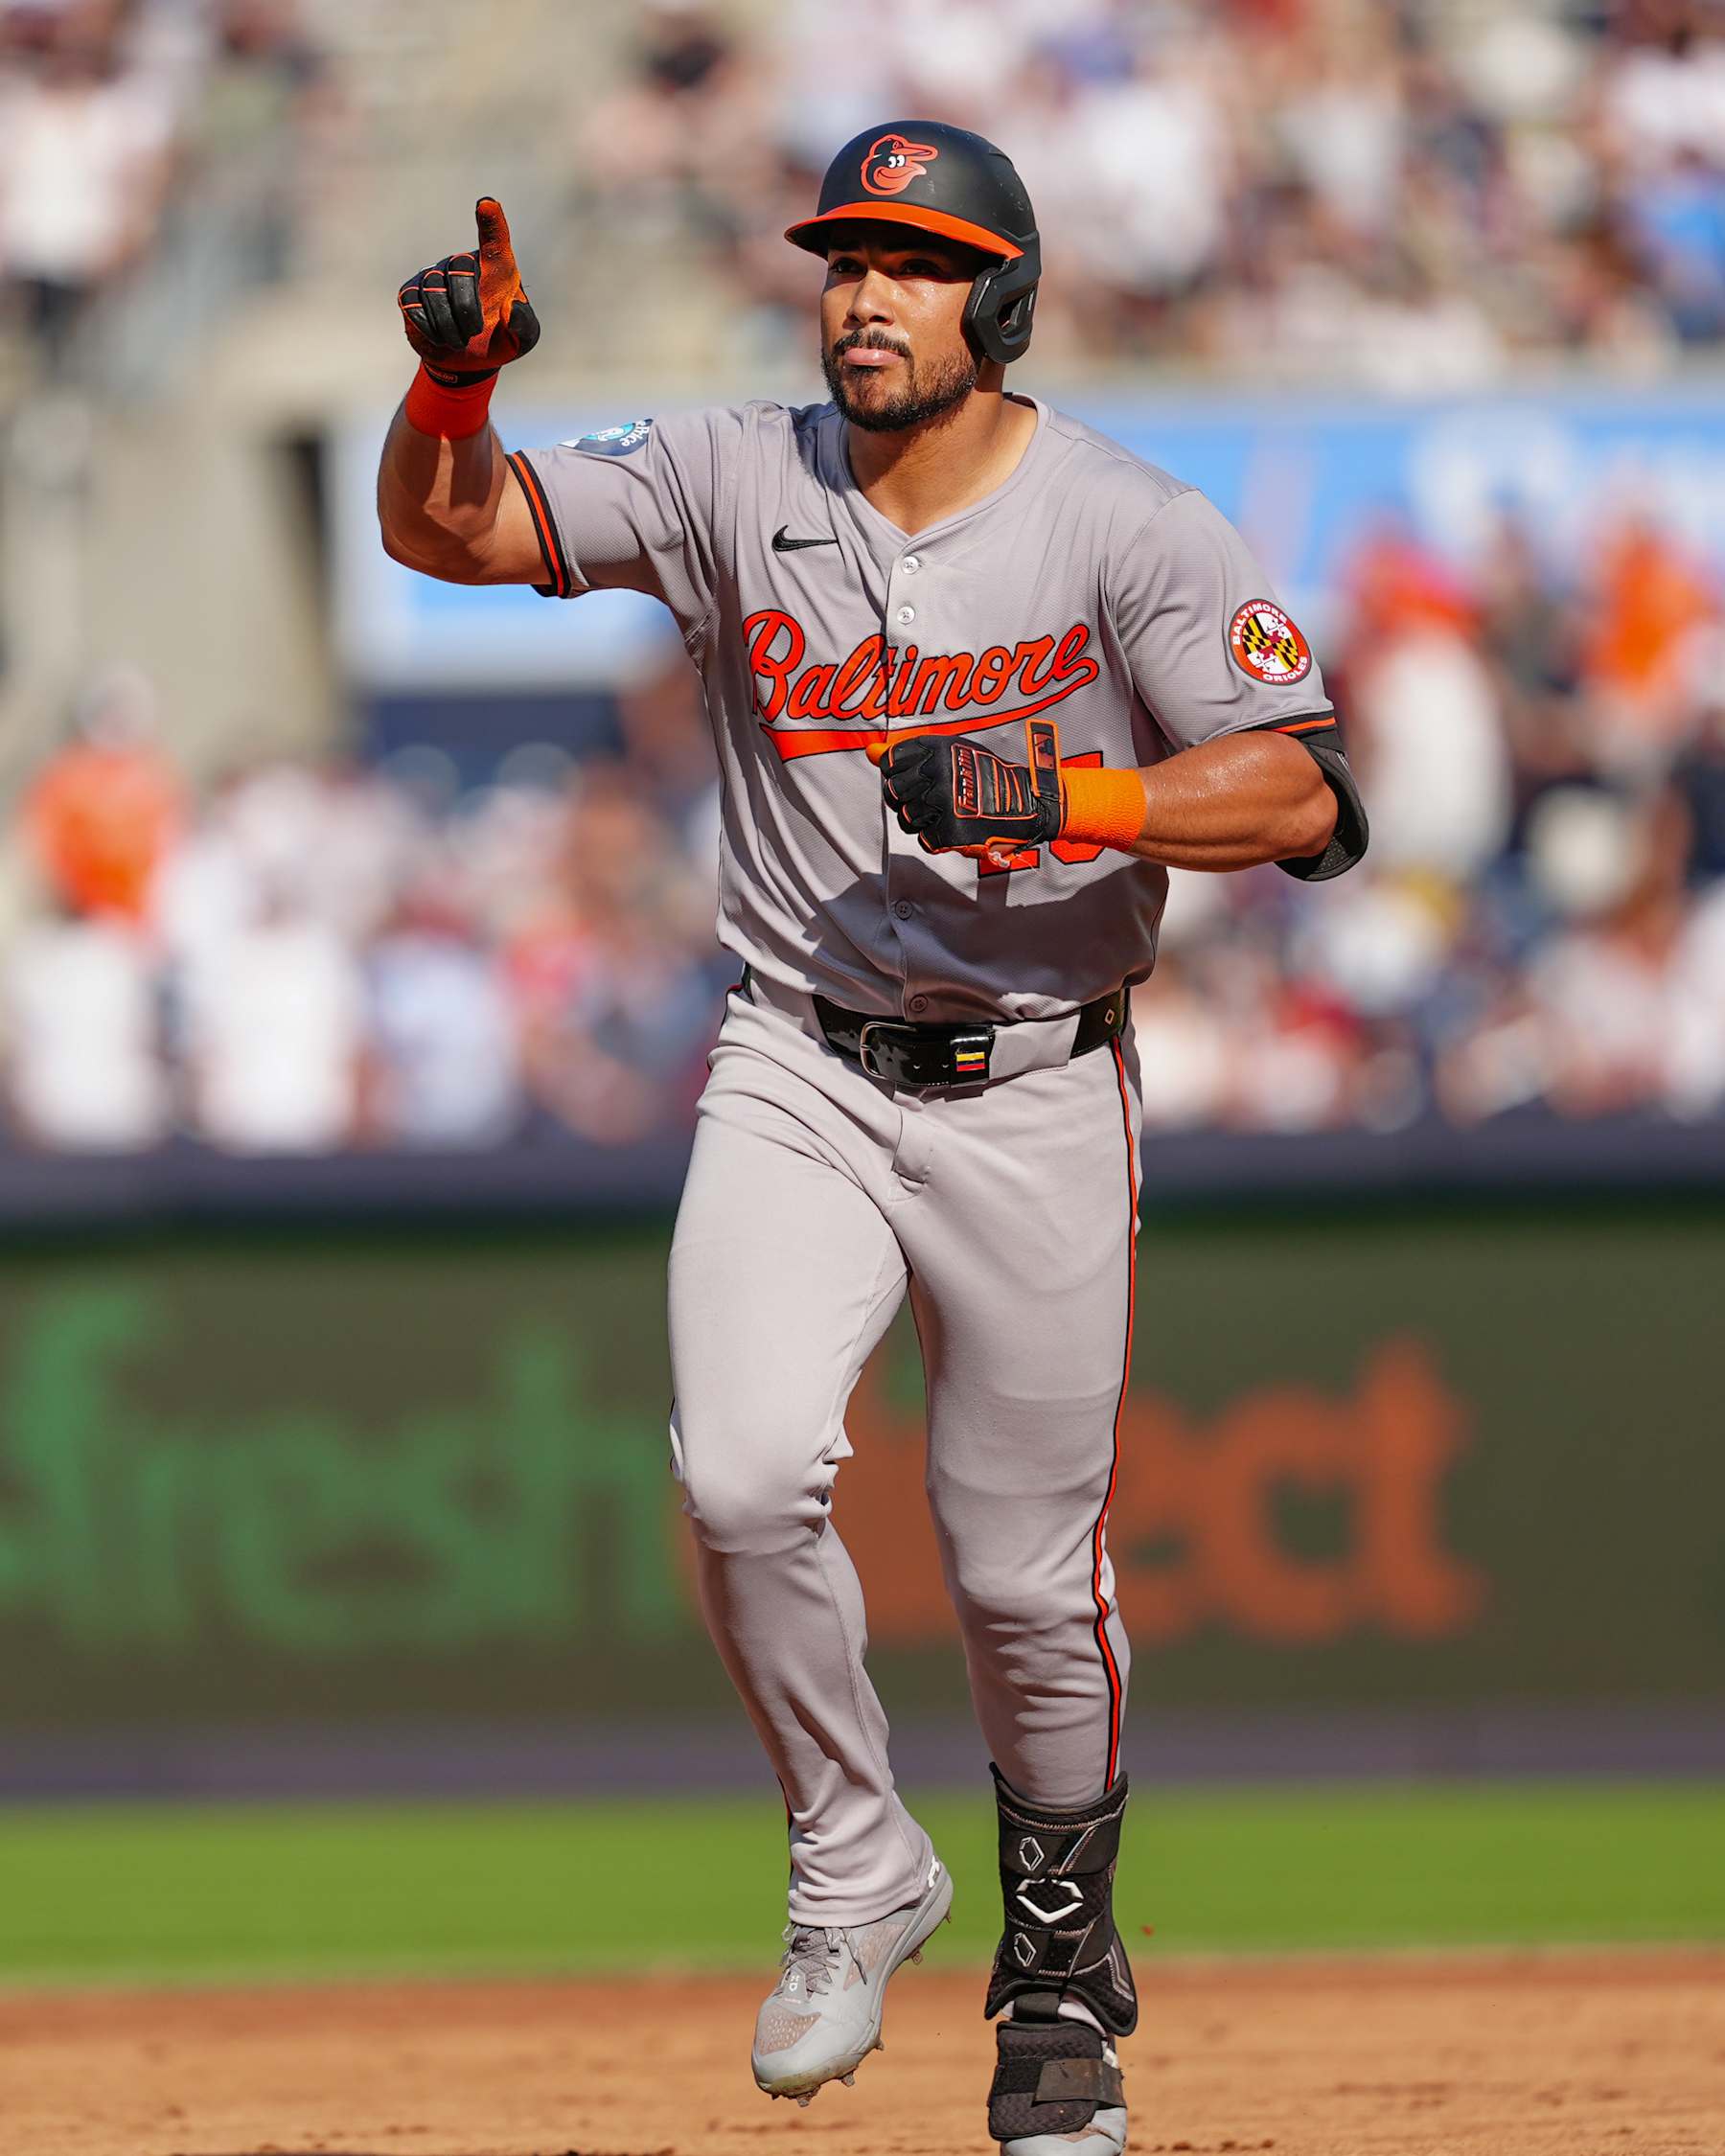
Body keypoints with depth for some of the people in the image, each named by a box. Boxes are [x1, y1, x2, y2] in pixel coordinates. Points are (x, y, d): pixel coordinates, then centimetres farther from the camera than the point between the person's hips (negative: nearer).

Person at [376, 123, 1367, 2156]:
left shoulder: (1127, 528, -8)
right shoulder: (740, 485, 0)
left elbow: (1298, 791, -15)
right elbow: (449, 528, -4)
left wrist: (1060, 798, -28)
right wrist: (452, 381, -24)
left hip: (1034, 1094, -1)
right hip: (797, 1085, 1)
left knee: (1027, 1571, 4)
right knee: (745, 1474, -21)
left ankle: (1061, 1952, 28)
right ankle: (854, 1867, 2)